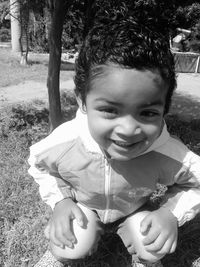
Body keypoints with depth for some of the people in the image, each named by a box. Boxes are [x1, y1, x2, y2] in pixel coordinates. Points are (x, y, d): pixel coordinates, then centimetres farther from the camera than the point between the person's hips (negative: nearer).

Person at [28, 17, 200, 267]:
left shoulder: (168, 155, -34)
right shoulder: (63, 142, -33)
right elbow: (40, 164, -8)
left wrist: (171, 213, -26)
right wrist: (60, 201, -19)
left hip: (134, 209, 1)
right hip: (83, 205, 1)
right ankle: (91, 232, 18)